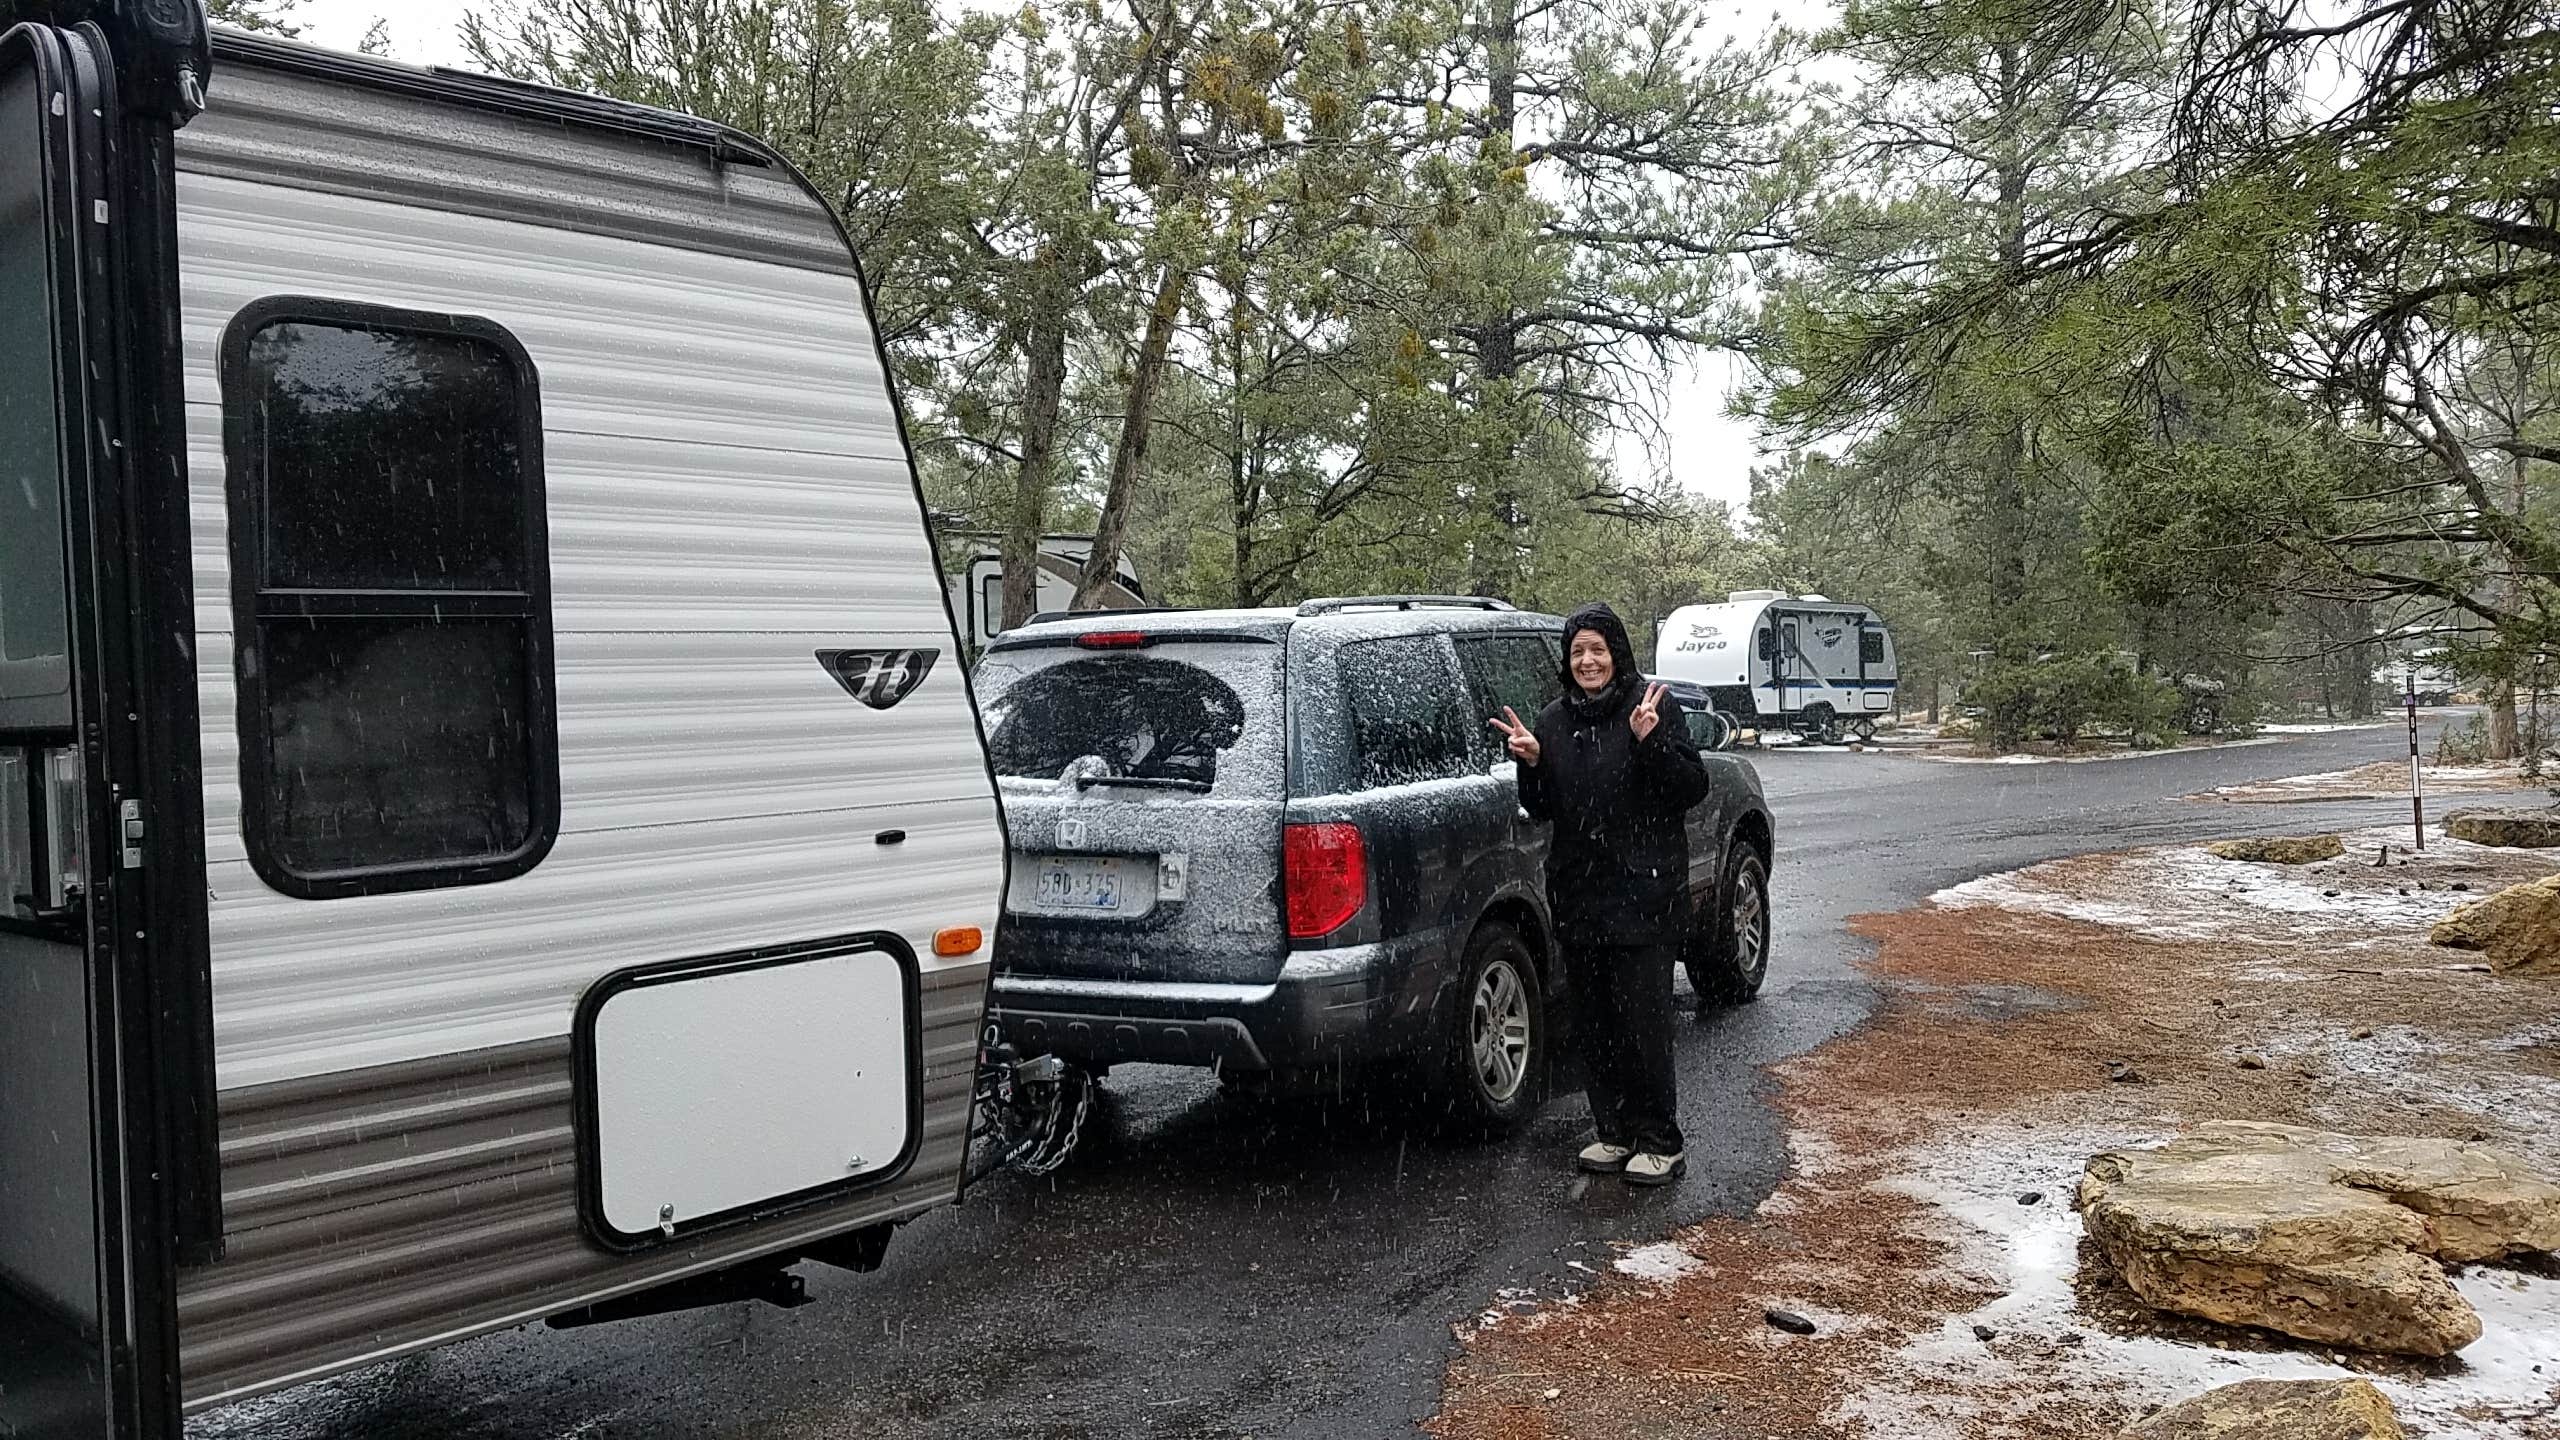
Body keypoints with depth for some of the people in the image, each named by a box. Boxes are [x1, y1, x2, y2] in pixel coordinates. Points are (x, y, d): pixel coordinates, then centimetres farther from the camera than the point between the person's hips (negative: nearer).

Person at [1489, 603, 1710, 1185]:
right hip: (1577, 895, 6)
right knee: (1593, 1022, 11)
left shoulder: (1654, 706, -5)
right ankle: (1615, 1132, 22)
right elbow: (1542, 810, 14)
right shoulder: (1553, 721, 11)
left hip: (1642, 893, -6)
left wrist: (1650, 742, -23)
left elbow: (1693, 787, -9)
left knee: (1643, 1021, -4)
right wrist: (1531, 764, -5)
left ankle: (1660, 1142, 7)